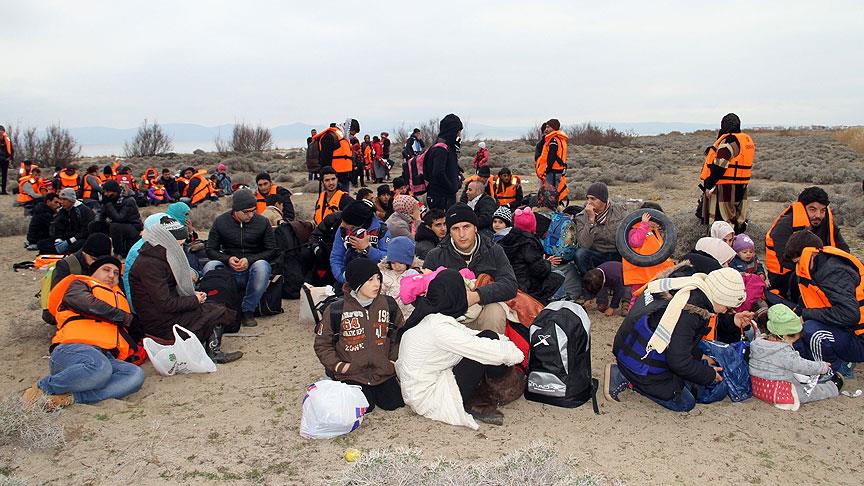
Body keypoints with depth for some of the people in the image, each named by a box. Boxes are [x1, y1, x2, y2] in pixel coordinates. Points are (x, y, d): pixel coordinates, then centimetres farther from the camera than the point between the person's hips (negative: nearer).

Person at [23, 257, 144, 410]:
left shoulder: (119, 297, 38)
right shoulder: (79, 284, 22)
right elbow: (89, 304, 0)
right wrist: (127, 318, 6)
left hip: (106, 356, 5)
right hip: (73, 349, -4)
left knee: (136, 375, -28)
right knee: (101, 367, -39)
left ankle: (71, 397, -31)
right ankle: (41, 388, -16)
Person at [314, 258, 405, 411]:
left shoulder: (388, 304, -2)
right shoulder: (336, 310, -12)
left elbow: (398, 335, 12)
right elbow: (322, 344, -2)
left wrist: (393, 360, 1)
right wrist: (338, 365, -12)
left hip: (383, 371, 3)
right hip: (351, 373, -3)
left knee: (394, 403, -6)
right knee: (364, 407, -15)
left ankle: (374, 387, 24)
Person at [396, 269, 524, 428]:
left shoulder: (430, 317, 2)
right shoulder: (438, 327, -28)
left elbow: (470, 334, 7)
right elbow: (492, 352, -26)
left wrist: (505, 341, -2)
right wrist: (514, 352, -7)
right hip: (427, 399, -10)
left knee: (488, 337, 1)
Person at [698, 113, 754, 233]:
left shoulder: (728, 141, -15)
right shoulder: (747, 140, 15)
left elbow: (719, 166, -20)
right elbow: (748, 166, 20)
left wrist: (709, 185, -16)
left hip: (725, 188, -9)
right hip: (741, 187, 10)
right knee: (738, 219, 16)